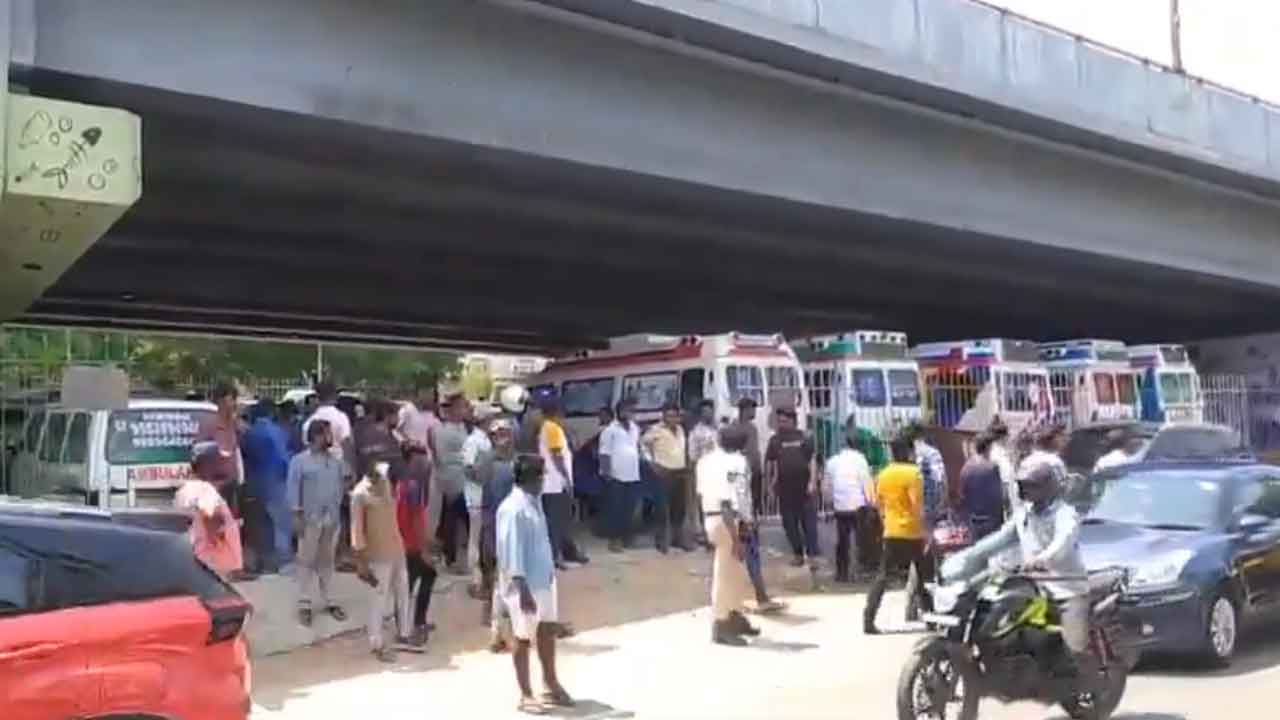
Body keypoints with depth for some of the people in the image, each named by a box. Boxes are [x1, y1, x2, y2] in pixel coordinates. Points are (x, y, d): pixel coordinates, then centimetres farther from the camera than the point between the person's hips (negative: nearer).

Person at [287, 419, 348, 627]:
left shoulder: (336, 460, 9)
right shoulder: (299, 460, -5)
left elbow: (342, 484, 13)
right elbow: (294, 488, -7)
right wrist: (297, 513, -12)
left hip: (332, 517, 5)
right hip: (310, 518, -5)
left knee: (327, 560, 13)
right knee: (307, 561, 1)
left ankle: (327, 600, 22)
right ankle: (305, 604, 6)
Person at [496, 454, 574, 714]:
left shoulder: (534, 502, 8)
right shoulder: (512, 508, -20)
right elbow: (512, 550, -22)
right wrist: (523, 588, -24)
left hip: (544, 579, 9)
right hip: (525, 584, -9)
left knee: (548, 632, 19)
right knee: (524, 639, 4)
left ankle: (551, 685, 34)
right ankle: (526, 695, 16)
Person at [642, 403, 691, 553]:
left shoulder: (680, 429, 13)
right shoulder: (657, 429, -9)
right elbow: (644, 442, -12)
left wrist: (686, 466, 13)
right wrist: (652, 462, -12)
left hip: (680, 472, 7)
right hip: (665, 473, -7)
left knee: (679, 508, 11)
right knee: (663, 508, -3)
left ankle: (677, 539, 21)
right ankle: (660, 541, 4)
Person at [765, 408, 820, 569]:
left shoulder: (804, 438, 2)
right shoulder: (775, 440, 7)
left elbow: (812, 460, -1)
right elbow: (769, 463, 9)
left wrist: (813, 482, -10)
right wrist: (771, 482, 2)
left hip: (805, 488, -2)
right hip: (786, 489, 3)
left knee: (809, 522, -5)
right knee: (790, 524, 7)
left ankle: (812, 556, -6)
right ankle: (798, 554, 18)